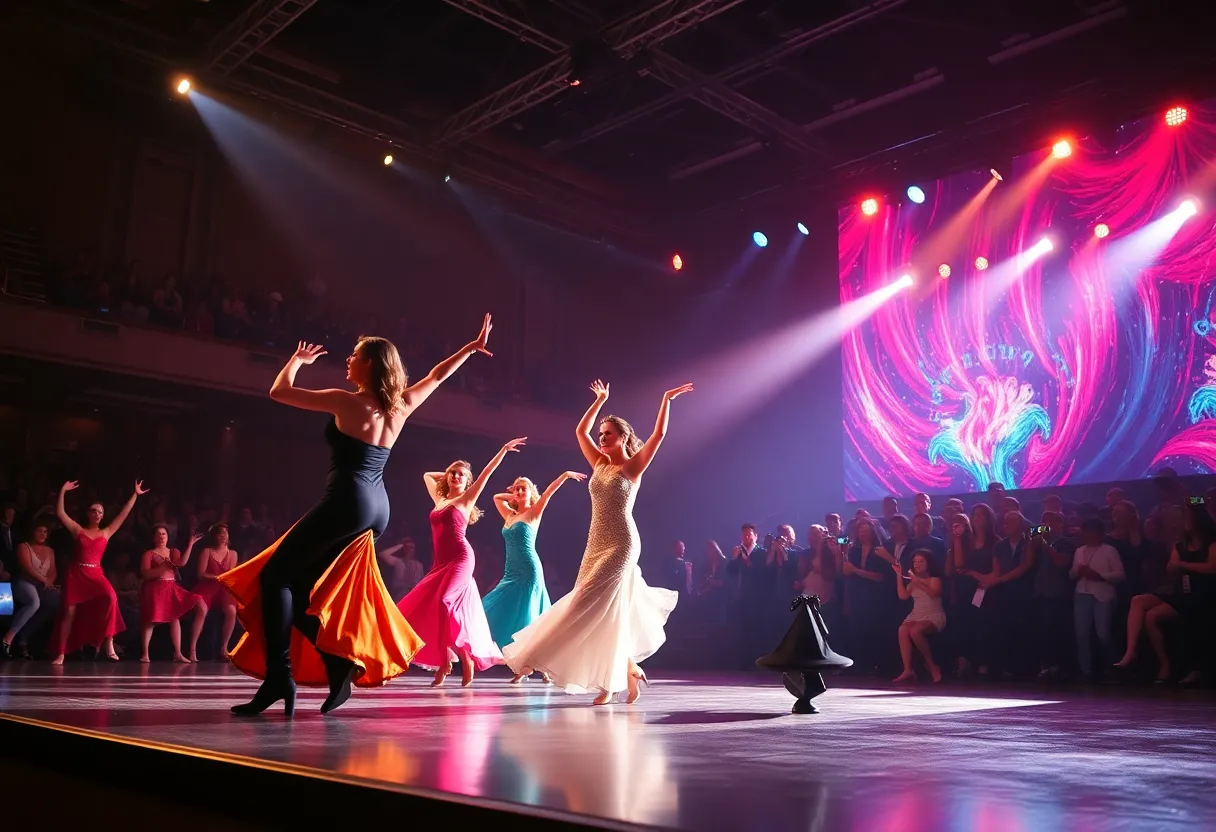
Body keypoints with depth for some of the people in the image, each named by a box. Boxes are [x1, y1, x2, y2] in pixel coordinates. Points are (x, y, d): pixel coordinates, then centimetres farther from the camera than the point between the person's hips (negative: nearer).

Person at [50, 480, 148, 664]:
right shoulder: (78, 530, 10)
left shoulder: (106, 533, 13)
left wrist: (135, 495, 11)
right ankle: (60, 654, 9)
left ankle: (108, 642, -22)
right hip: (75, 574, 0)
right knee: (69, 612, -2)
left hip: (95, 574, 0)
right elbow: (60, 513, 4)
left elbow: (123, 515, 12)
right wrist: (63, 491, -1)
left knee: (110, 596, -29)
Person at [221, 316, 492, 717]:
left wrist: (297, 360, 18)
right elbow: (437, 375, 27)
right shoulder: (400, 405, 10)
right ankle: (340, 663, 6)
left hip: (347, 502, -8)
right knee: (300, 584, 15)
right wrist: (472, 347, 37)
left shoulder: (348, 402, -8)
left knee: (276, 575, -4)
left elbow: (279, 391, 0)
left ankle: (279, 677, -17)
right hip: (377, 508, 8)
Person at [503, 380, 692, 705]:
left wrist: (666, 399, -8)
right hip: (596, 544, 7)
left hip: (621, 545, -6)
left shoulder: (633, 466, -3)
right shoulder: (600, 464, 13)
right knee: (608, 612, 3)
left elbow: (659, 434, -12)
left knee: (589, 601, -13)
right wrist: (600, 401, 25)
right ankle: (629, 671, 13)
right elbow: (581, 431, 21)